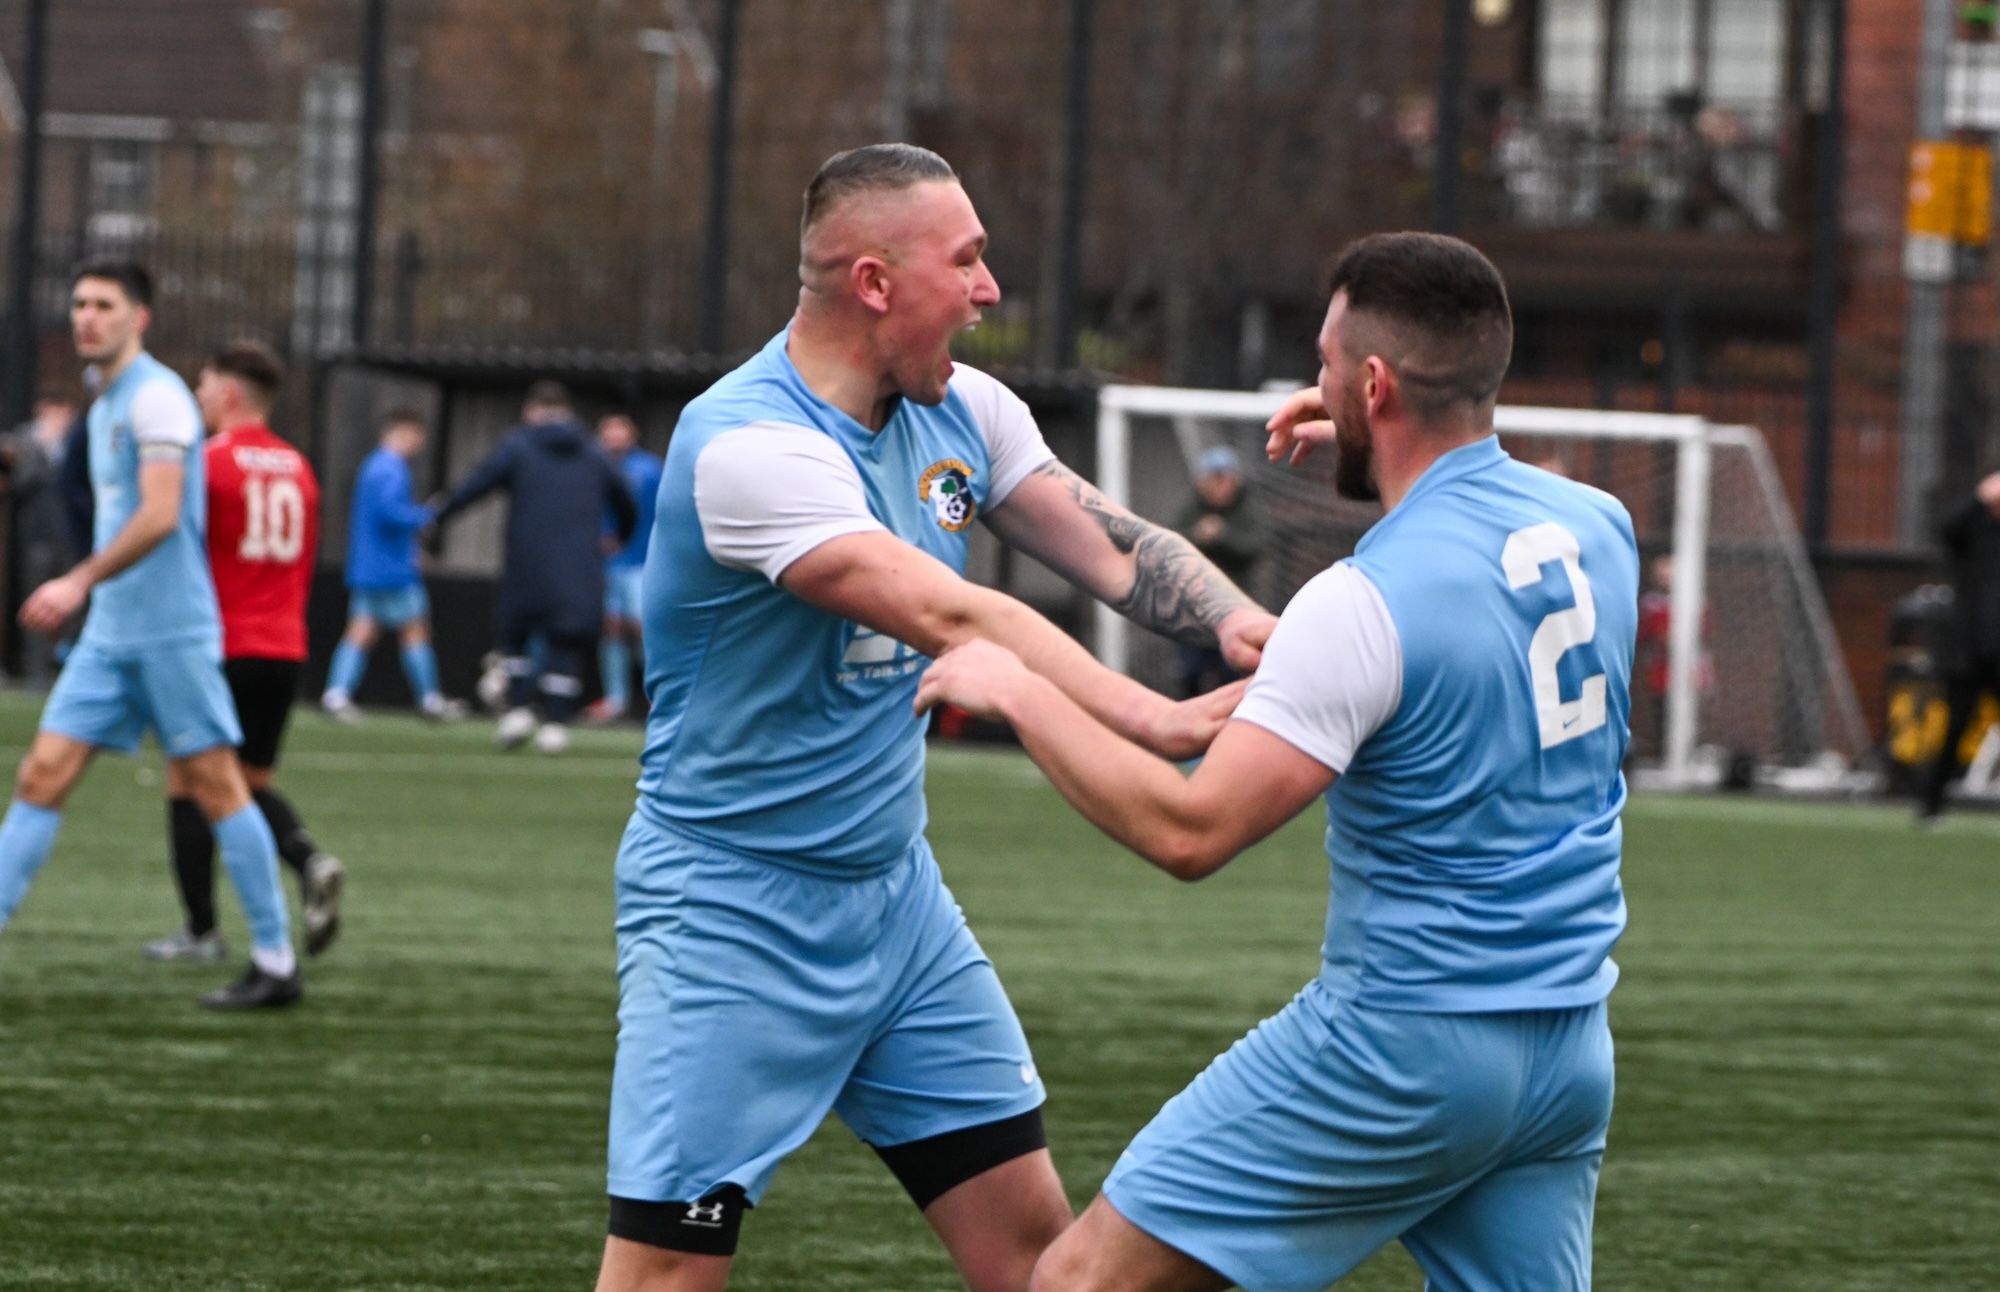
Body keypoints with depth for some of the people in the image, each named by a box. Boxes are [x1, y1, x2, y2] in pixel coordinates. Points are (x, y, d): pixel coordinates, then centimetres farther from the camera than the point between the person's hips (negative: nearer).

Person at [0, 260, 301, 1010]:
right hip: (110, 636, 9)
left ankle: (276, 964, 2)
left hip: (172, 631, -9)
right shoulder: (105, 406, 16)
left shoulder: (156, 397, -12)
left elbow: (159, 515, -23)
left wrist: (81, 581, -27)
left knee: (213, 785, -4)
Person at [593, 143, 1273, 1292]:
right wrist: (1163, 722, -37)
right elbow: (950, 618, -32)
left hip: (896, 892, 8)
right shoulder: (750, 445, -24)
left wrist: (1237, 621, -22)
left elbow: (1117, 549, 1)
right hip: (734, 919, -8)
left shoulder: (961, 412, 3)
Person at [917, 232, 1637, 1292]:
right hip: (1571, 1060, 8)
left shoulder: (1364, 605, -18)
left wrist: (1019, 693, -11)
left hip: (1403, 1043, -8)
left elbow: (1189, 831, -20)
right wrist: (1375, 452, 27)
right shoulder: (1596, 528, 4)